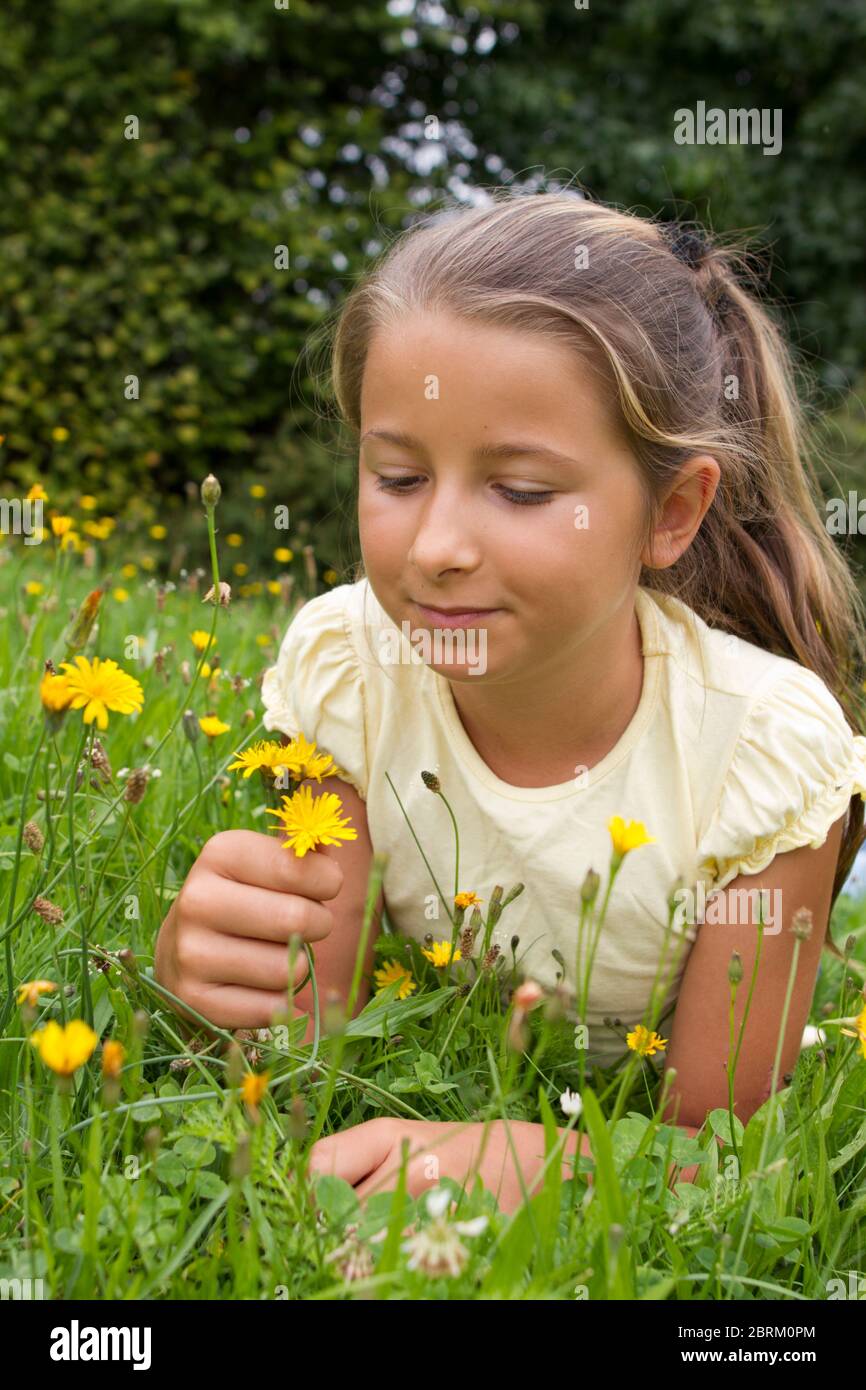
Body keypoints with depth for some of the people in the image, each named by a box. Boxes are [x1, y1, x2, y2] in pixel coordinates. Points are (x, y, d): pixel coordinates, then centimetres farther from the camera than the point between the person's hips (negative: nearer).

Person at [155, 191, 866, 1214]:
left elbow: (717, 1140, -18)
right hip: (420, 1119, 2)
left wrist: (526, 1159, -40)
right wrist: (209, 957, -40)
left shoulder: (769, 751, -25)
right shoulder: (344, 666, -18)